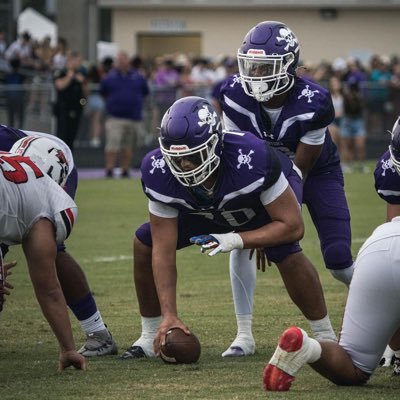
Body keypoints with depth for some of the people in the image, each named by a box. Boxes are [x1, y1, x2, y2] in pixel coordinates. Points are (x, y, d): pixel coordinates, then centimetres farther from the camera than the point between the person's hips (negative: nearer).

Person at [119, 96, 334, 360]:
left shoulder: (252, 158, -44)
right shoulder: (159, 172, -32)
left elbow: (292, 226, -33)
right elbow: (163, 250, -24)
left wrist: (236, 240, -40)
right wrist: (169, 315, -29)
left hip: (272, 197, -4)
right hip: (209, 210, 4)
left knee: (286, 253, -34)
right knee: (145, 243, -8)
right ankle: (150, 337, 9)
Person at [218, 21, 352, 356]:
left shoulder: (313, 102, -32)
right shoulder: (235, 95, -23)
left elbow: (299, 170, -26)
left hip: (318, 172, -3)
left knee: (338, 261, -13)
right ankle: (244, 334, -13)